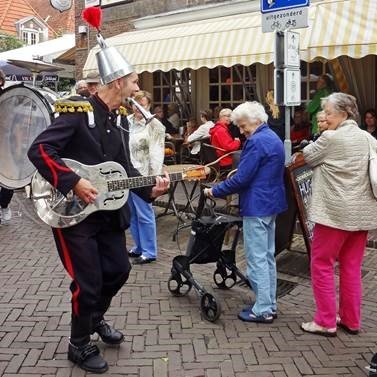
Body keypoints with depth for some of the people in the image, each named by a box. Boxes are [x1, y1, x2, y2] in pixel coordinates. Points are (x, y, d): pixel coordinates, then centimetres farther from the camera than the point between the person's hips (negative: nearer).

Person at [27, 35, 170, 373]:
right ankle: (80, 345, 22)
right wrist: (74, 183, -28)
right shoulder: (77, 112, -17)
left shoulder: (119, 120, 9)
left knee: (119, 269, 15)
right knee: (88, 282, -2)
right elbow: (39, 150, -24)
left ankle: (95, 319, 42)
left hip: (108, 211, 8)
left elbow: (125, 167, 11)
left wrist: (150, 190, -5)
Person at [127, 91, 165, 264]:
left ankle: (149, 252, 10)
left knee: (144, 214, -1)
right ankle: (138, 247, 28)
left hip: (141, 176, -7)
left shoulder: (155, 126, -7)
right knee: (132, 214, 15)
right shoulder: (126, 121, 11)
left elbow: (156, 154, -12)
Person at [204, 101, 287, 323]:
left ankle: (262, 310, 4)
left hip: (257, 207, -10)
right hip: (272, 204, 10)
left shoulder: (257, 141, -17)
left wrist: (215, 191, -9)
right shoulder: (275, 139, 14)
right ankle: (270, 305, 24)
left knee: (257, 259, -3)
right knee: (268, 256, 15)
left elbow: (241, 179, -20)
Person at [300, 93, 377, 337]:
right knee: (352, 267, 14)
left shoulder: (331, 138, -13)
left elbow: (307, 157, 1)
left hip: (335, 212, -7)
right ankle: (351, 320, 23)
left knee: (322, 264, 4)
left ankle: (326, 322, 9)